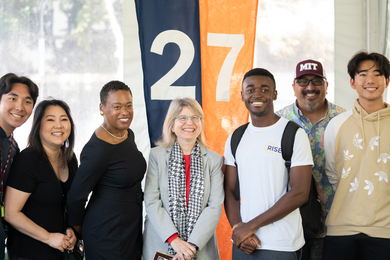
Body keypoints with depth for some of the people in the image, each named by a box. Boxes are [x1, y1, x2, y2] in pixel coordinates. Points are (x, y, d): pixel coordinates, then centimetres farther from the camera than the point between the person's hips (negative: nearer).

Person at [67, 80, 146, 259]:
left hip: (133, 228, 8)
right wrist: (77, 230, -1)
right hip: (107, 234, -8)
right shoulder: (98, 149, -21)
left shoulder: (128, 134, 5)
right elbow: (76, 197, -15)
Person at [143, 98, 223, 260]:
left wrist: (193, 244, -15)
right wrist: (174, 239, -16)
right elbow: (151, 202, -6)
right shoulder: (157, 155, 0)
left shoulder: (214, 159, 3)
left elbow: (215, 206, -4)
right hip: (161, 245, -1)